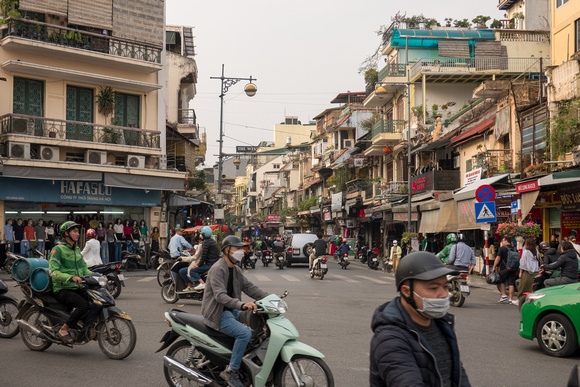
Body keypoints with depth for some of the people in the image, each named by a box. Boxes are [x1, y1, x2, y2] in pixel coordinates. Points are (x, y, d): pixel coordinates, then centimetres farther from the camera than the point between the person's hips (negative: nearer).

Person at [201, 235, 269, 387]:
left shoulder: (236, 270, 12)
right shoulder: (217, 269, -17)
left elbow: (249, 287, 9)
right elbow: (220, 296, -29)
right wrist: (242, 305, -43)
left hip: (231, 311, 9)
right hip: (217, 313, -9)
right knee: (245, 333, -26)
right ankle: (231, 370, -18)